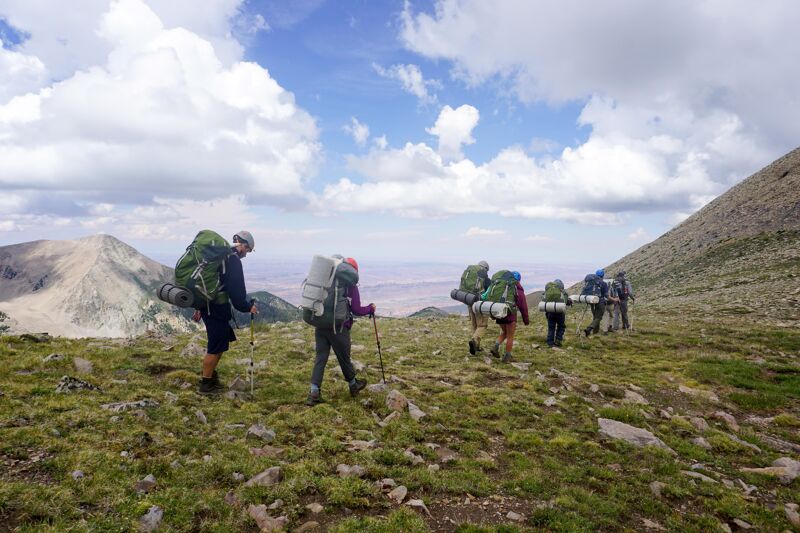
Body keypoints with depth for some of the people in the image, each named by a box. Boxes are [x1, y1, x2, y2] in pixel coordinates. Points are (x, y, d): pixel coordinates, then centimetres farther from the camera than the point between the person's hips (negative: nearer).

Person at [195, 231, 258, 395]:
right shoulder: (233, 260, -14)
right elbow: (236, 290, -18)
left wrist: (200, 308, 25)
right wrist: (247, 307, -5)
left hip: (208, 305, 10)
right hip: (217, 309, -10)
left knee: (221, 343, 20)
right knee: (216, 347, -1)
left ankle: (211, 376, 29)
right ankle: (205, 384, 8)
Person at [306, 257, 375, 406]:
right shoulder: (351, 286, -6)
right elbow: (356, 310, -5)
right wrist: (371, 309, 12)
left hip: (320, 325, 4)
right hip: (338, 328, -4)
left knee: (320, 358, 7)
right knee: (344, 358, 13)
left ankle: (314, 393, 1)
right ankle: (353, 386, 34)